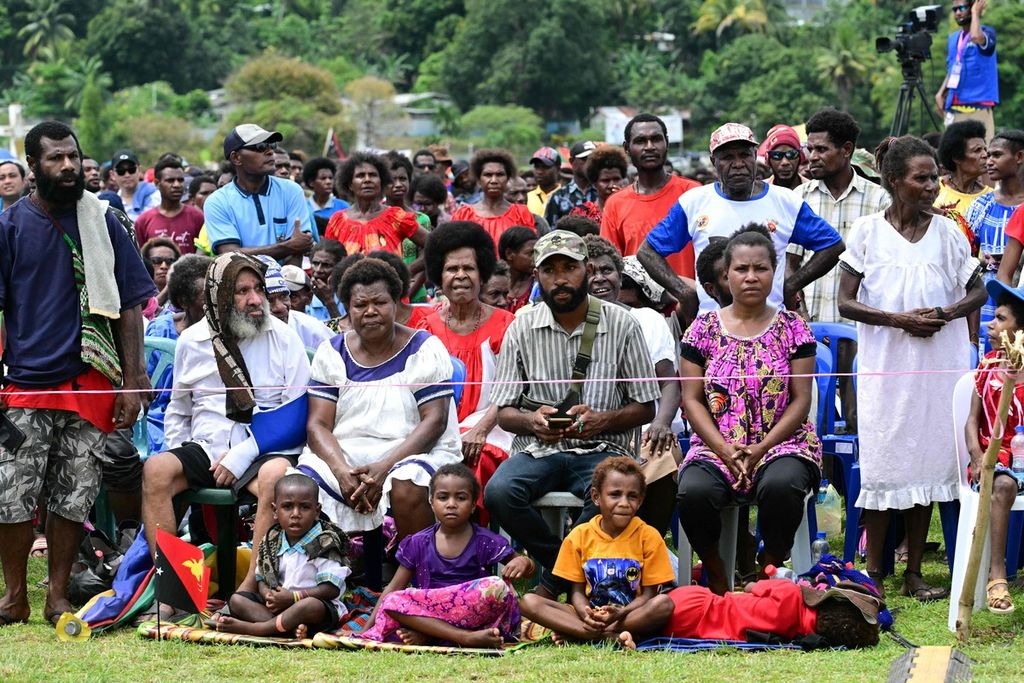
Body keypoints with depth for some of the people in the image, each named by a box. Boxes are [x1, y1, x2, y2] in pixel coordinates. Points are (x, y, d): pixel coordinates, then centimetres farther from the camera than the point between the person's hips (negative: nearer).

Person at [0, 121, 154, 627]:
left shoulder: (103, 223, 6)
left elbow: (128, 306, 7)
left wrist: (132, 383, 1)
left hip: (91, 382, 1)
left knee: (74, 497, 4)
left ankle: (58, 597, 15)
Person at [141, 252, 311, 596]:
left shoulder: (283, 338, 1)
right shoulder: (192, 341, 11)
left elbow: (297, 416, -4)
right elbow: (178, 411, 24)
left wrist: (242, 455, -13)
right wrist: (178, 455, 5)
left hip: (265, 452, -3)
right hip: (205, 450, 3)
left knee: (276, 475, -37)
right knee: (155, 470, -25)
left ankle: (249, 589, -36)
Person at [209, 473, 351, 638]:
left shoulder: (324, 543, -8)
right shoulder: (271, 542, 9)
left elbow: (332, 589, -14)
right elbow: (262, 579, 12)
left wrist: (293, 597, -21)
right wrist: (268, 595, -13)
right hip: (278, 604, 6)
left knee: (311, 606, -40)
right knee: (236, 599, -10)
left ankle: (250, 628, -38)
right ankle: (290, 628, -33)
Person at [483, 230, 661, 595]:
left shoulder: (621, 325, 2)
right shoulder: (522, 329, 7)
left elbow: (645, 408, 5)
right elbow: (504, 412, 8)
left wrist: (602, 421, -16)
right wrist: (532, 421, -17)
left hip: (601, 448, -2)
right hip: (539, 449, 2)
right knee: (498, 493, -30)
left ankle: (553, 583, -14)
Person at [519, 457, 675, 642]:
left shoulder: (648, 537, 0)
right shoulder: (580, 536, 5)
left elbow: (649, 594, -4)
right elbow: (577, 591, 4)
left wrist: (620, 613, -24)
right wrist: (586, 615, -21)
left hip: (630, 616, -2)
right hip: (589, 616, 2)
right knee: (529, 601, -20)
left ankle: (574, 634, -31)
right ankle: (610, 637, -34)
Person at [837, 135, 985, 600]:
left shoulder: (947, 233, 4)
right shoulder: (868, 231, -3)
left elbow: (977, 292, 11)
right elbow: (846, 302, -4)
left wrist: (944, 314, -10)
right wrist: (901, 320, -16)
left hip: (938, 366, 2)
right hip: (884, 365, -2)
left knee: (927, 461, 4)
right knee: (881, 462, -3)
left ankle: (914, 573, 12)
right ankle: (874, 573, 6)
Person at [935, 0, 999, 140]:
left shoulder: (986, 32, -3)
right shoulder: (952, 38, 17)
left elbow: (976, 37, -28)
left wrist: (976, 13, -12)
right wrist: (941, 93, 9)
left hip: (978, 106, -7)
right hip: (953, 107, 7)